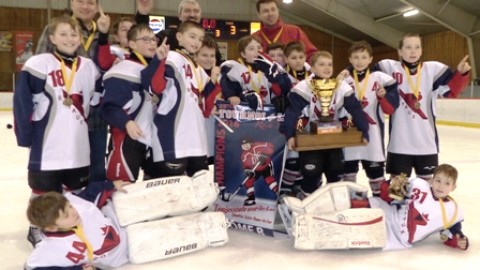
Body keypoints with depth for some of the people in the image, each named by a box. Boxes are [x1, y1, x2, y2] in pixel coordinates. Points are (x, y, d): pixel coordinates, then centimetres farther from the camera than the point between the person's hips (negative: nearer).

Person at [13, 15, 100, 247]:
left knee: (77, 191, 17)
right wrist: (26, 134, -10)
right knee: (44, 191, 11)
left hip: (79, 147, 5)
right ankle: (37, 227, 29)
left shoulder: (88, 66, 7)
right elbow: (22, 100, -9)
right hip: (48, 146, -4)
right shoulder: (39, 63, -9)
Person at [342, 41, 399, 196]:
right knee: (349, 168, 11)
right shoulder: (344, 80, 4)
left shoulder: (381, 79, -1)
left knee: (375, 169, 8)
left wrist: (383, 96, -22)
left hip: (372, 133, -1)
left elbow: (390, 109, -5)